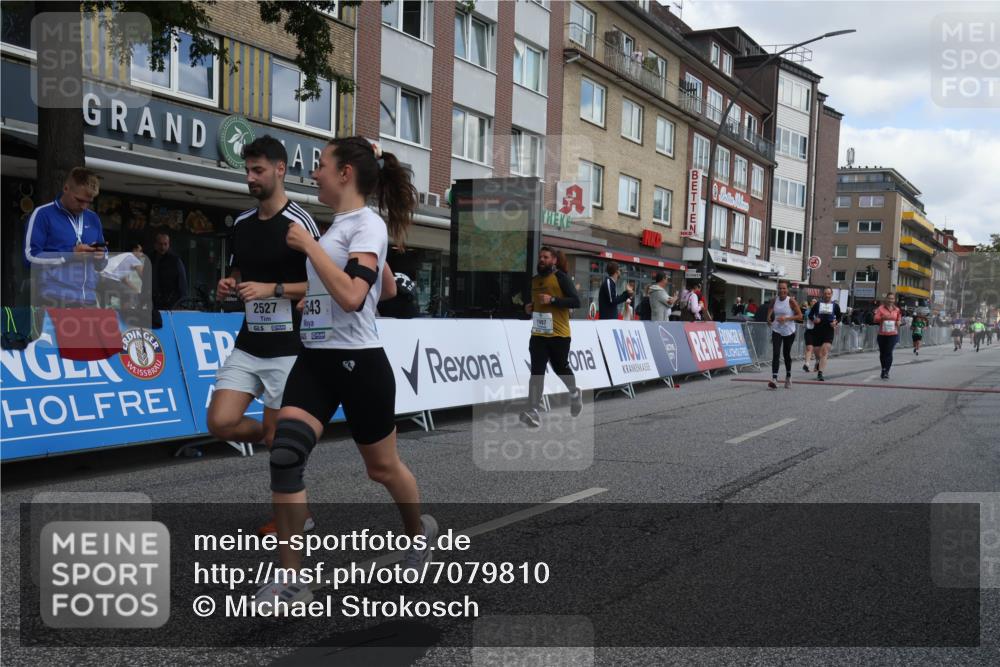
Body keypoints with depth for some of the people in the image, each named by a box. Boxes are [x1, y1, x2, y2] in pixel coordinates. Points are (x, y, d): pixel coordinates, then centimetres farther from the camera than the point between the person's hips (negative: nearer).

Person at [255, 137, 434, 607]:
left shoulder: (368, 225, -13)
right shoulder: (338, 225, 13)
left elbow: (351, 296, -29)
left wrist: (308, 245, -21)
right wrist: (306, 302, 26)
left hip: (359, 364, -7)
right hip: (314, 361, 7)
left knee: (382, 467, 11)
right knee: (284, 456, -10)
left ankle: (420, 531, 41)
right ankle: (292, 579, -3)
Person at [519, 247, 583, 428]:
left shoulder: (561, 277, -7)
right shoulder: (534, 279, 12)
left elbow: (576, 301, -13)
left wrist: (552, 299, -22)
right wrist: (529, 307, 6)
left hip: (559, 334, -4)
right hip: (538, 334, 4)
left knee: (560, 368, 11)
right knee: (536, 371, -7)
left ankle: (575, 393, 42)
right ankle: (533, 412, -11)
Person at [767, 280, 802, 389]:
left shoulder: (791, 301, -11)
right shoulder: (775, 300, -1)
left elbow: (800, 316, -10)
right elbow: (771, 309, 21)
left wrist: (786, 318, -22)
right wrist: (769, 317, 1)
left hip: (789, 331, -2)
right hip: (776, 331, 2)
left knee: (786, 354, 12)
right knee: (776, 354, -13)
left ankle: (788, 377, 34)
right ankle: (774, 379, -20)